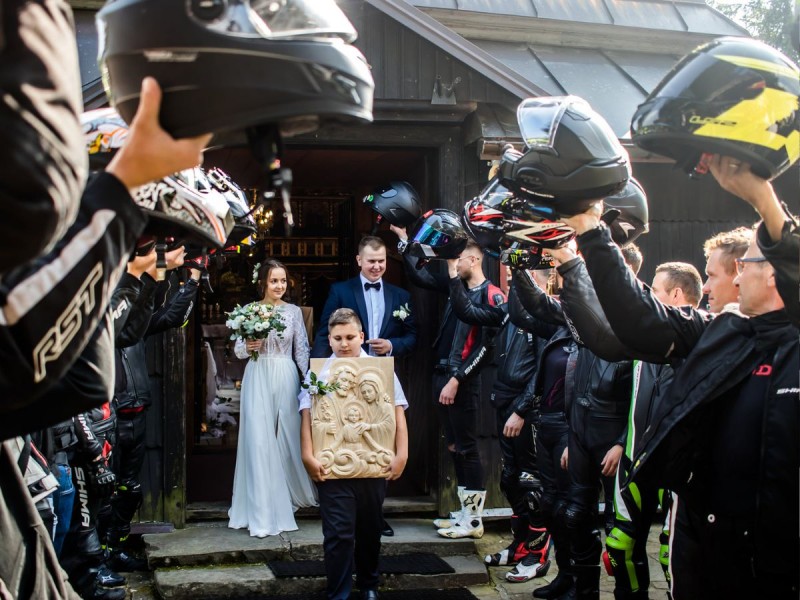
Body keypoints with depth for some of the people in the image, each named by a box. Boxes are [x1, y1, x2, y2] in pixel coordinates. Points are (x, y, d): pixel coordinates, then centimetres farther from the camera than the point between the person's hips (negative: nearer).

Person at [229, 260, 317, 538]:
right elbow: (238, 350, 6)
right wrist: (248, 346, -15)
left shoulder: (294, 311, 5)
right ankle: (263, 511, 2)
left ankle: (290, 494, 29)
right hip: (258, 378, -1)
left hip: (286, 377, 1)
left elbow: (302, 350, 6)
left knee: (287, 436, 6)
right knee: (259, 440, -4)